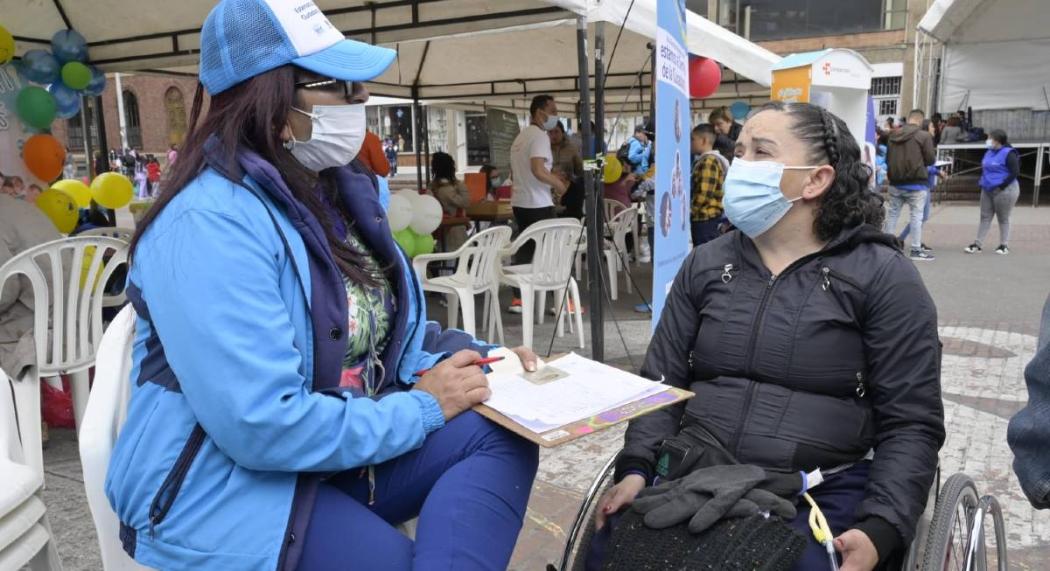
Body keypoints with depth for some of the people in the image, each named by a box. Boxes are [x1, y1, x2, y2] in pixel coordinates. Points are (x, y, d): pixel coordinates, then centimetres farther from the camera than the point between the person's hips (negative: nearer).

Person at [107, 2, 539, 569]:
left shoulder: (336, 187, 4)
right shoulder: (211, 221, -24)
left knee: (501, 434, -13)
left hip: (337, 451, 8)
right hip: (228, 488, -7)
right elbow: (265, 426, -30)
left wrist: (475, 359, -5)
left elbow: (391, 330, 13)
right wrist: (423, 407, -19)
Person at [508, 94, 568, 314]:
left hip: (519, 202, 9)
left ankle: (518, 299, 13)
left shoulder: (521, 136, 17)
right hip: (538, 204, -9)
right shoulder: (539, 136, -14)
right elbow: (538, 170, -26)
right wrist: (558, 183, -10)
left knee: (524, 249, 12)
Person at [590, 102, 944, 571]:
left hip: (818, 494, -2)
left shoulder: (883, 277, -1)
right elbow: (661, 382, 9)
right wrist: (637, 469, -6)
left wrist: (879, 530, -16)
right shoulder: (705, 265, 10)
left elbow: (911, 423, -3)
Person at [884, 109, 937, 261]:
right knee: (916, 216, -1)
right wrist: (934, 151, 12)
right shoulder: (924, 136, -10)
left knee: (893, 214, 13)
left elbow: (887, 159, 12)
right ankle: (916, 250, 0)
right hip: (916, 183, -5)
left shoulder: (894, 135, 5)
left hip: (895, 183, 5)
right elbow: (930, 160, -7)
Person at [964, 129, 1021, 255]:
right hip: (987, 190, 7)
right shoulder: (989, 152, 10)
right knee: (985, 217, 7)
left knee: (1003, 219, 3)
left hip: (1004, 191, -7)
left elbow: (1015, 172, -17)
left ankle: (1004, 245, 14)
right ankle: (977, 244, 9)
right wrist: (982, 181, 11)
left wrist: (1001, 186, -18)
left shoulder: (1008, 153, -14)